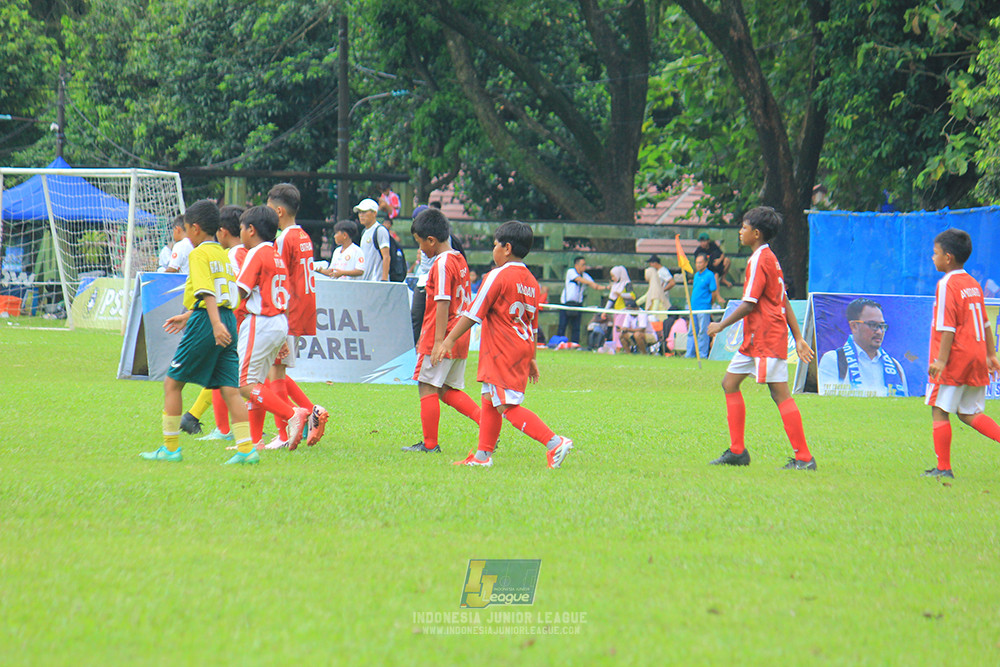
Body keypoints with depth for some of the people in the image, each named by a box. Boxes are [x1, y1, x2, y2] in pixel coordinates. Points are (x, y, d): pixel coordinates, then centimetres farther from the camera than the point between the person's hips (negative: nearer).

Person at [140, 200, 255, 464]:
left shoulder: (199, 254, -6)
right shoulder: (224, 254, 18)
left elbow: (207, 292, -20)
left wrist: (216, 323, -30)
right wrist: (188, 316, 38)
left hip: (205, 323, -7)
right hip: (229, 319, 7)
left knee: (172, 382, 5)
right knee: (230, 389, 1)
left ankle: (171, 447, 7)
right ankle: (246, 449, -10)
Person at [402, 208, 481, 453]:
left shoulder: (442, 264, -14)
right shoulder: (459, 260, 14)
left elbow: (442, 304, -20)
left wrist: (438, 341, -21)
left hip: (443, 338, -9)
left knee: (427, 387, -1)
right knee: (448, 390, 14)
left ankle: (430, 443, 3)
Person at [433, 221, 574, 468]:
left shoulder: (498, 276, -11)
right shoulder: (531, 281, 12)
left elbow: (474, 313, -13)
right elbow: (532, 324, 18)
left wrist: (449, 340, -8)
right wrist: (531, 358, 25)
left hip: (502, 352, -9)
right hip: (522, 350, 9)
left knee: (508, 406, -11)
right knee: (490, 400, 16)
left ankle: (554, 442, -20)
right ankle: (483, 455, 19)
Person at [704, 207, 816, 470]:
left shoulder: (759, 261, -14)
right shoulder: (770, 259, 16)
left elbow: (749, 304, -17)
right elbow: (784, 302, 17)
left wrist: (721, 325, -6)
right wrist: (798, 338, 18)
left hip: (766, 338, -10)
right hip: (754, 339, 10)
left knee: (780, 394, -10)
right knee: (730, 383, 13)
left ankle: (804, 458, -11)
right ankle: (737, 451, 14)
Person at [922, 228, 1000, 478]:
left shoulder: (946, 285, -11)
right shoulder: (974, 284, 14)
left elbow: (947, 326, -18)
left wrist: (941, 359, -19)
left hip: (955, 357, -8)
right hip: (977, 357, 8)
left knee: (940, 410, -1)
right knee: (969, 413, 14)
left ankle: (943, 467, -1)